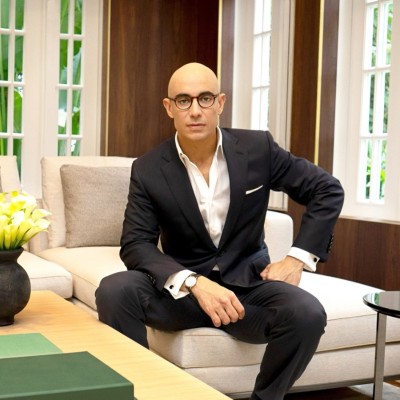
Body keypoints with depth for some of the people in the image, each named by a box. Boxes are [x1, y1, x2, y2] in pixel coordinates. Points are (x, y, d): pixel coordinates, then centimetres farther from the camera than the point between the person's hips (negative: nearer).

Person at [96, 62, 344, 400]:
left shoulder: (257, 148, -5)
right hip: (183, 289, 0)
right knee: (114, 291, -28)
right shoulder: (148, 170, -6)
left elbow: (328, 190, 3)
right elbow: (136, 245, -13)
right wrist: (195, 283, -29)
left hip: (247, 285, 1)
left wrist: (297, 258, -6)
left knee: (307, 314, -29)